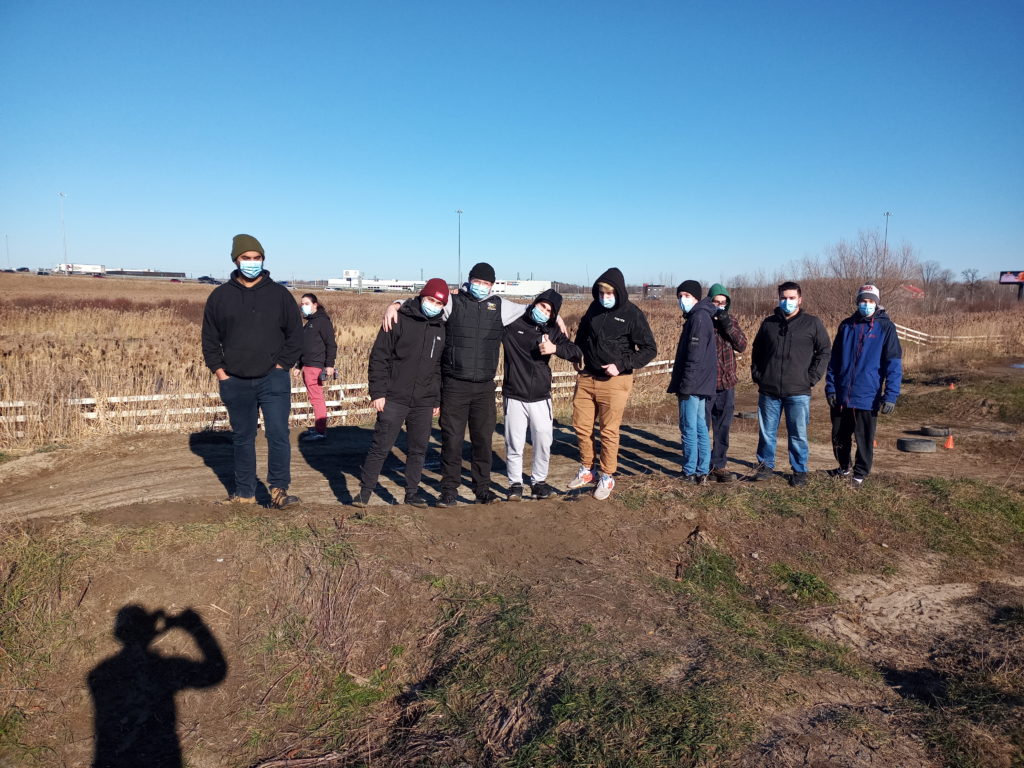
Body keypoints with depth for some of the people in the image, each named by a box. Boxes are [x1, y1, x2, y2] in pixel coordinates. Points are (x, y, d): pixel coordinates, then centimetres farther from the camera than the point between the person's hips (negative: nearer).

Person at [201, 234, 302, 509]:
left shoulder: (279, 294, 2)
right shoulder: (220, 296, 5)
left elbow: (296, 334, 5)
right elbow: (209, 337, 11)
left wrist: (282, 365, -3)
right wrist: (219, 370, 2)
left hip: (273, 380, -2)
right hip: (235, 383, 2)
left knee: (278, 434, -9)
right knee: (242, 438, 11)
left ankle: (279, 489, 1)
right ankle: (245, 492, 22)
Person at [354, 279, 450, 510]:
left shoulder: (441, 329, 9)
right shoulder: (399, 321, -5)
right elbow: (379, 357, -6)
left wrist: (437, 400, 14)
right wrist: (377, 392, -11)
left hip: (423, 403, 4)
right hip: (394, 399, -4)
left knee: (419, 448, 10)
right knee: (381, 447, -1)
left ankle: (412, 491, 23)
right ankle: (365, 490, 10)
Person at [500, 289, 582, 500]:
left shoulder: (552, 331, 6)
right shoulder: (512, 325, -3)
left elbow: (577, 354, 0)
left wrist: (555, 348, -16)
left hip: (541, 398, 3)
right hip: (514, 397, -2)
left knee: (543, 443, 7)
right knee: (514, 444, 4)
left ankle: (539, 481, 26)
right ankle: (515, 483, 21)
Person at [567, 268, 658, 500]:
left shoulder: (632, 314, -9)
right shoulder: (594, 308, 6)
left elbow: (649, 349, -8)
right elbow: (581, 334, 24)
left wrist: (622, 365, -17)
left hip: (614, 381, -5)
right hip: (587, 377, 5)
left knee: (609, 431, 2)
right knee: (581, 426, 9)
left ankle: (607, 477, 17)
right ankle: (585, 470, 26)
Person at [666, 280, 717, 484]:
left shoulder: (698, 318, -15)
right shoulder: (698, 316, 17)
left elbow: (695, 357, -21)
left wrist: (685, 385, -20)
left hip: (692, 385, -10)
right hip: (700, 384, 10)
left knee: (689, 428, -3)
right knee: (700, 427, 12)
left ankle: (690, 472, 5)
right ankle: (702, 471, 18)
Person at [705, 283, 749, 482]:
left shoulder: (731, 323, 12)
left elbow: (742, 346, -5)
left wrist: (727, 325, -14)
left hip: (726, 383, 4)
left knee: (722, 428, 10)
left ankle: (718, 465, 20)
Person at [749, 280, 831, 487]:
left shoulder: (812, 323, 2)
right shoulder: (768, 323, 10)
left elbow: (824, 352, 4)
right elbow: (756, 351, 19)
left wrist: (811, 377, -5)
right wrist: (757, 375, 8)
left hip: (798, 392, -2)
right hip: (768, 391, 3)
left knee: (798, 434, 3)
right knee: (766, 432, 9)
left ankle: (799, 471, 15)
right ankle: (766, 466, 21)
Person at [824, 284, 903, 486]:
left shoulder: (885, 327, -4)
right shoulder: (846, 325, 7)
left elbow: (894, 364, -7)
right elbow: (834, 359, 9)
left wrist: (890, 395, -13)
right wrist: (830, 388, 3)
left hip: (868, 396, -3)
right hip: (841, 395, 4)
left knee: (864, 439, 7)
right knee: (839, 437, 14)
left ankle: (860, 475, 23)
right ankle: (844, 468, 35)